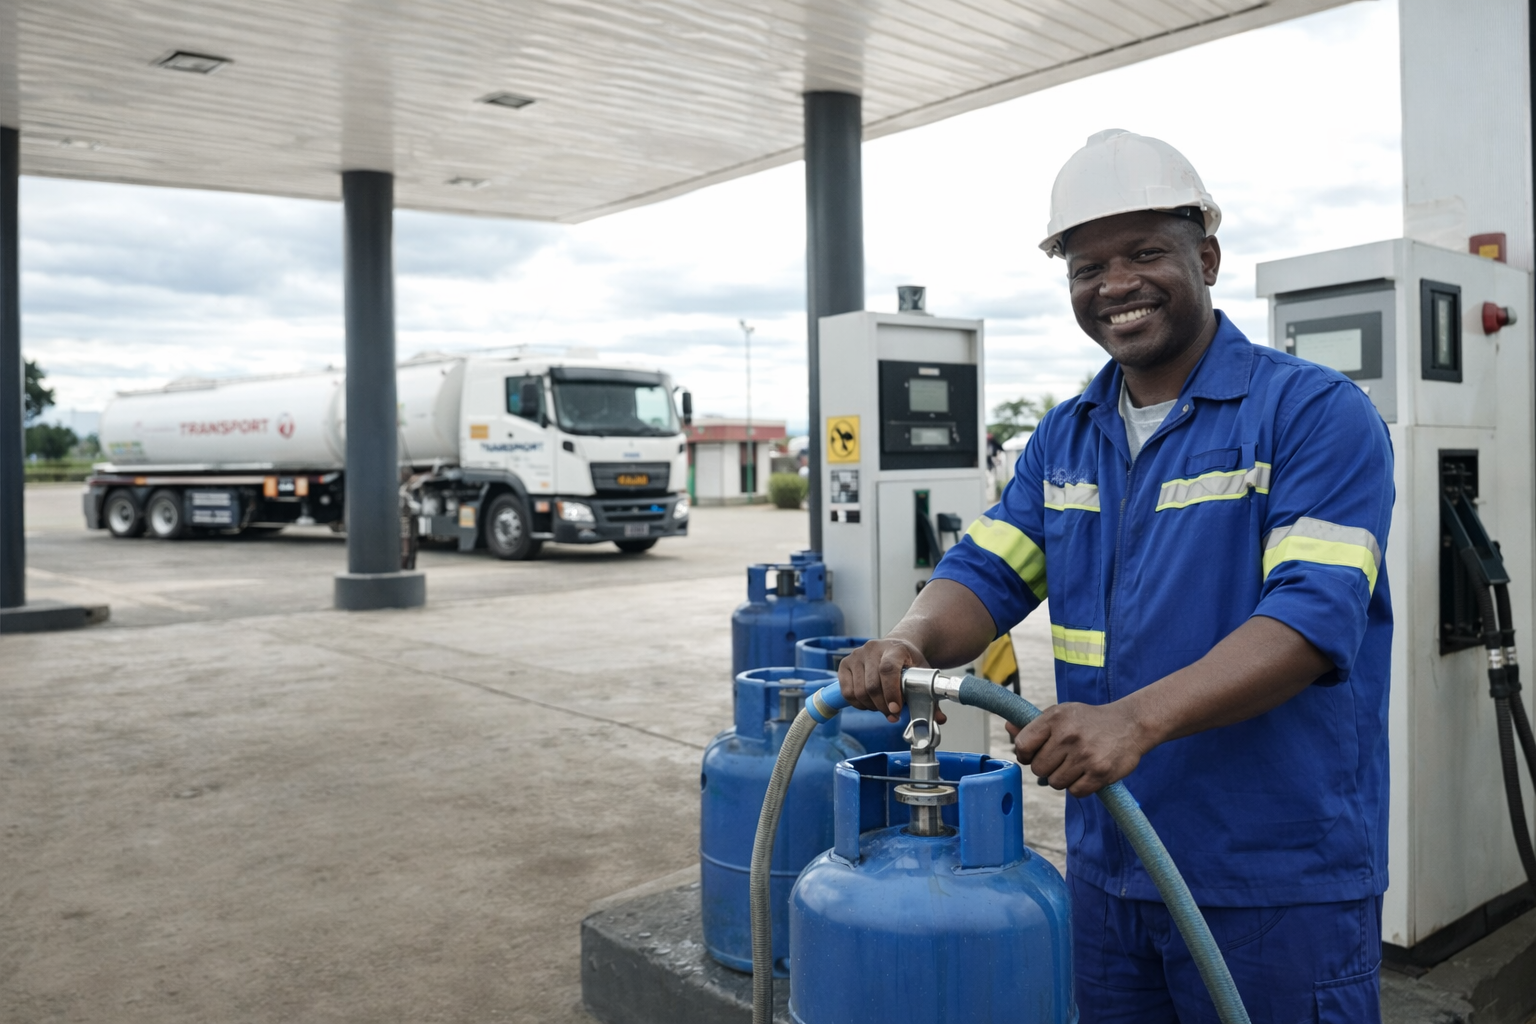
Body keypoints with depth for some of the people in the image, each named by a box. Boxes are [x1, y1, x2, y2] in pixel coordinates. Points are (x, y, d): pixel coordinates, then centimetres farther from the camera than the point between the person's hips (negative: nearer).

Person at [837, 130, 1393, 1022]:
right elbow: (985, 577, 2)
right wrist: (908, 644, -21)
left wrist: (1137, 719, -36)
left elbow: (1313, 616, -22)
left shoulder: (1315, 413, -11)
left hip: (1279, 882, -5)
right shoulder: (1063, 439, 9)